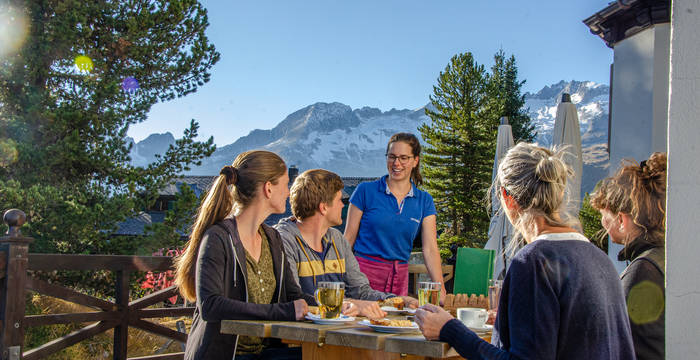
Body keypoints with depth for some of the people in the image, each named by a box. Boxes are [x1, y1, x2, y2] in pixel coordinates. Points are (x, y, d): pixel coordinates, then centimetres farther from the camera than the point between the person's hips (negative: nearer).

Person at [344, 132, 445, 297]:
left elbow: (430, 249, 0)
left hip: (400, 278, 3)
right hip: (364, 271, -2)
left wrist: (440, 290, -9)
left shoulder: (424, 201, 6)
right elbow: (348, 239, -1)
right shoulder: (366, 191, -2)